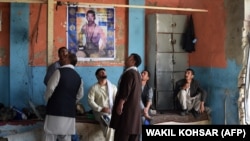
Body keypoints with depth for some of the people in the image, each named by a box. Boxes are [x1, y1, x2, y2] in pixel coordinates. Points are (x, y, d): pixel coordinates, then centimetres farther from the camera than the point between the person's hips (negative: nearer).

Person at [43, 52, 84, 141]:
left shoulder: (59, 72, -8)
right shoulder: (78, 77, 10)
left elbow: (50, 88, -8)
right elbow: (79, 95, 14)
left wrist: (47, 99, 11)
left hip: (55, 110, -5)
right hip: (70, 112, 6)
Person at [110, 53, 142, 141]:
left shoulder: (129, 73, -13)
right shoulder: (137, 73, 17)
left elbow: (125, 91, -20)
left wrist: (120, 104, -19)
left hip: (127, 107, -10)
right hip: (135, 107, 10)